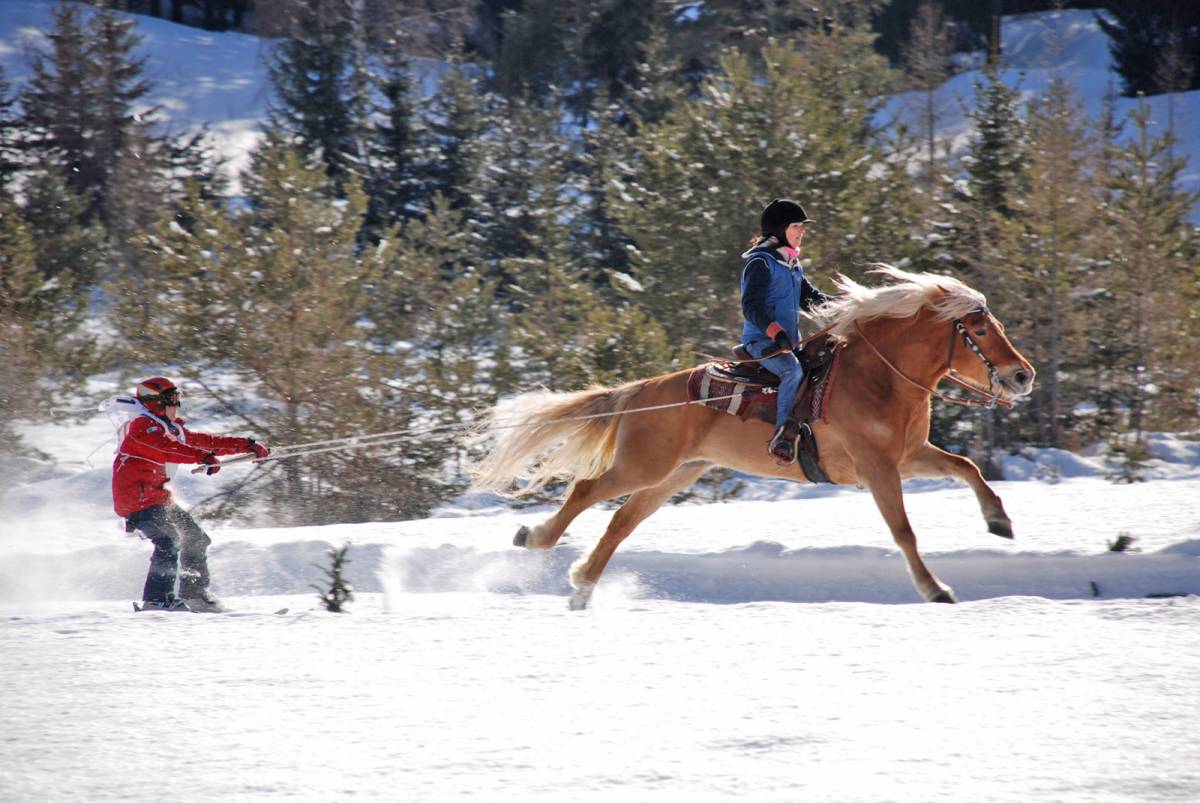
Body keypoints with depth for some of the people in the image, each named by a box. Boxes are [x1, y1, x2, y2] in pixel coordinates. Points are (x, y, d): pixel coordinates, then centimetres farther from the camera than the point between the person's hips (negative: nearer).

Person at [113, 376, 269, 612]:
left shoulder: (172, 429, 18)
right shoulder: (143, 425, -12)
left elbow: (203, 441, 20)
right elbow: (168, 447, -29)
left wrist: (247, 445, 14)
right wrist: (204, 457, -43)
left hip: (159, 499, 10)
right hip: (137, 498, -10)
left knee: (196, 539, 15)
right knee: (169, 541, -26)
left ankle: (195, 594, 27)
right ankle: (157, 599, -31)